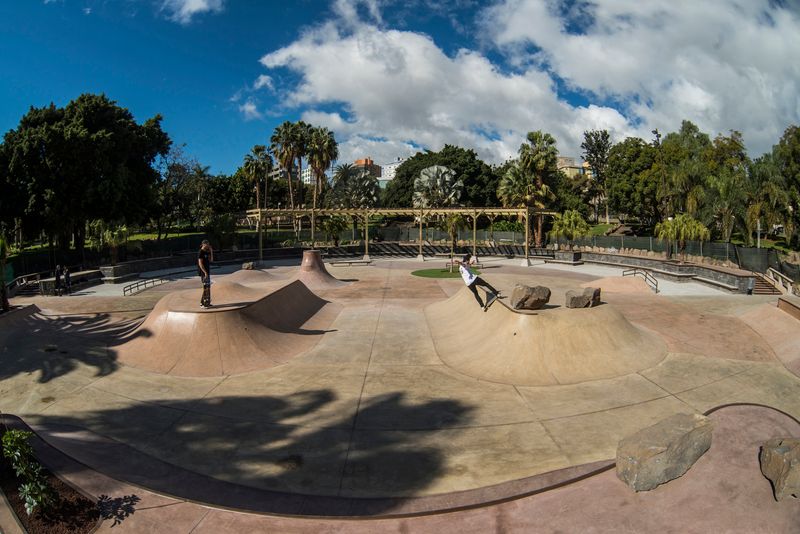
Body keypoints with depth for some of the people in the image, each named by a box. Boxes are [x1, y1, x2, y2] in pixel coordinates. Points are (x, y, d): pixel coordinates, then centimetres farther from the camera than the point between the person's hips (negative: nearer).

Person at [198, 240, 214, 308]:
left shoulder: (206, 252, 14)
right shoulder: (201, 252, -13)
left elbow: (211, 260, 14)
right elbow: (200, 264, -18)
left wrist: (211, 251, 7)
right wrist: (205, 272, -21)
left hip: (207, 272, 9)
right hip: (203, 272, -9)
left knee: (208, 287, 12)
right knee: (206, 287, -10)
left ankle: (202, 302, 20)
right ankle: (205, 303, -7)